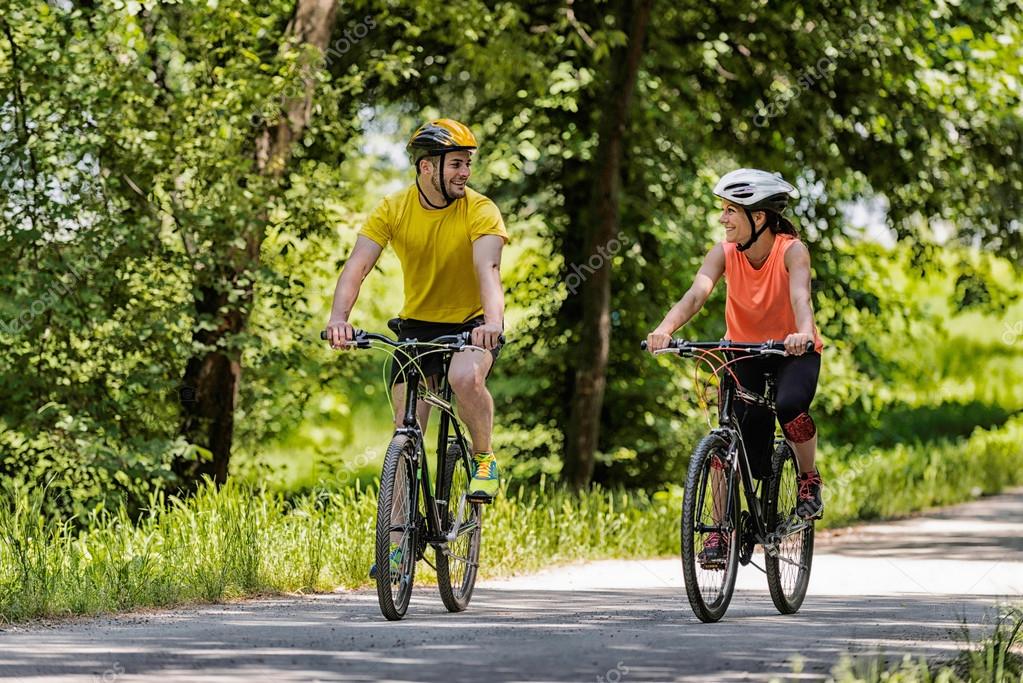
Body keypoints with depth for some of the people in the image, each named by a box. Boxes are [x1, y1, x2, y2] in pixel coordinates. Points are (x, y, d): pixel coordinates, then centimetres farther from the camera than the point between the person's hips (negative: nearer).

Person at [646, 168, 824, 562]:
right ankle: (721, 529, 0)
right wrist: (665, 329, -50)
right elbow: (696, 294, -31)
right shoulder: (725, 253, -16)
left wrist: (804, 333, -62)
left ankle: (809, 480, -6)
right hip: (743, 350, 3)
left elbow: (800, 296, -40)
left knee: (790, 404, -32)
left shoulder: (791, 251, -23)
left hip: (794, 352, -3)